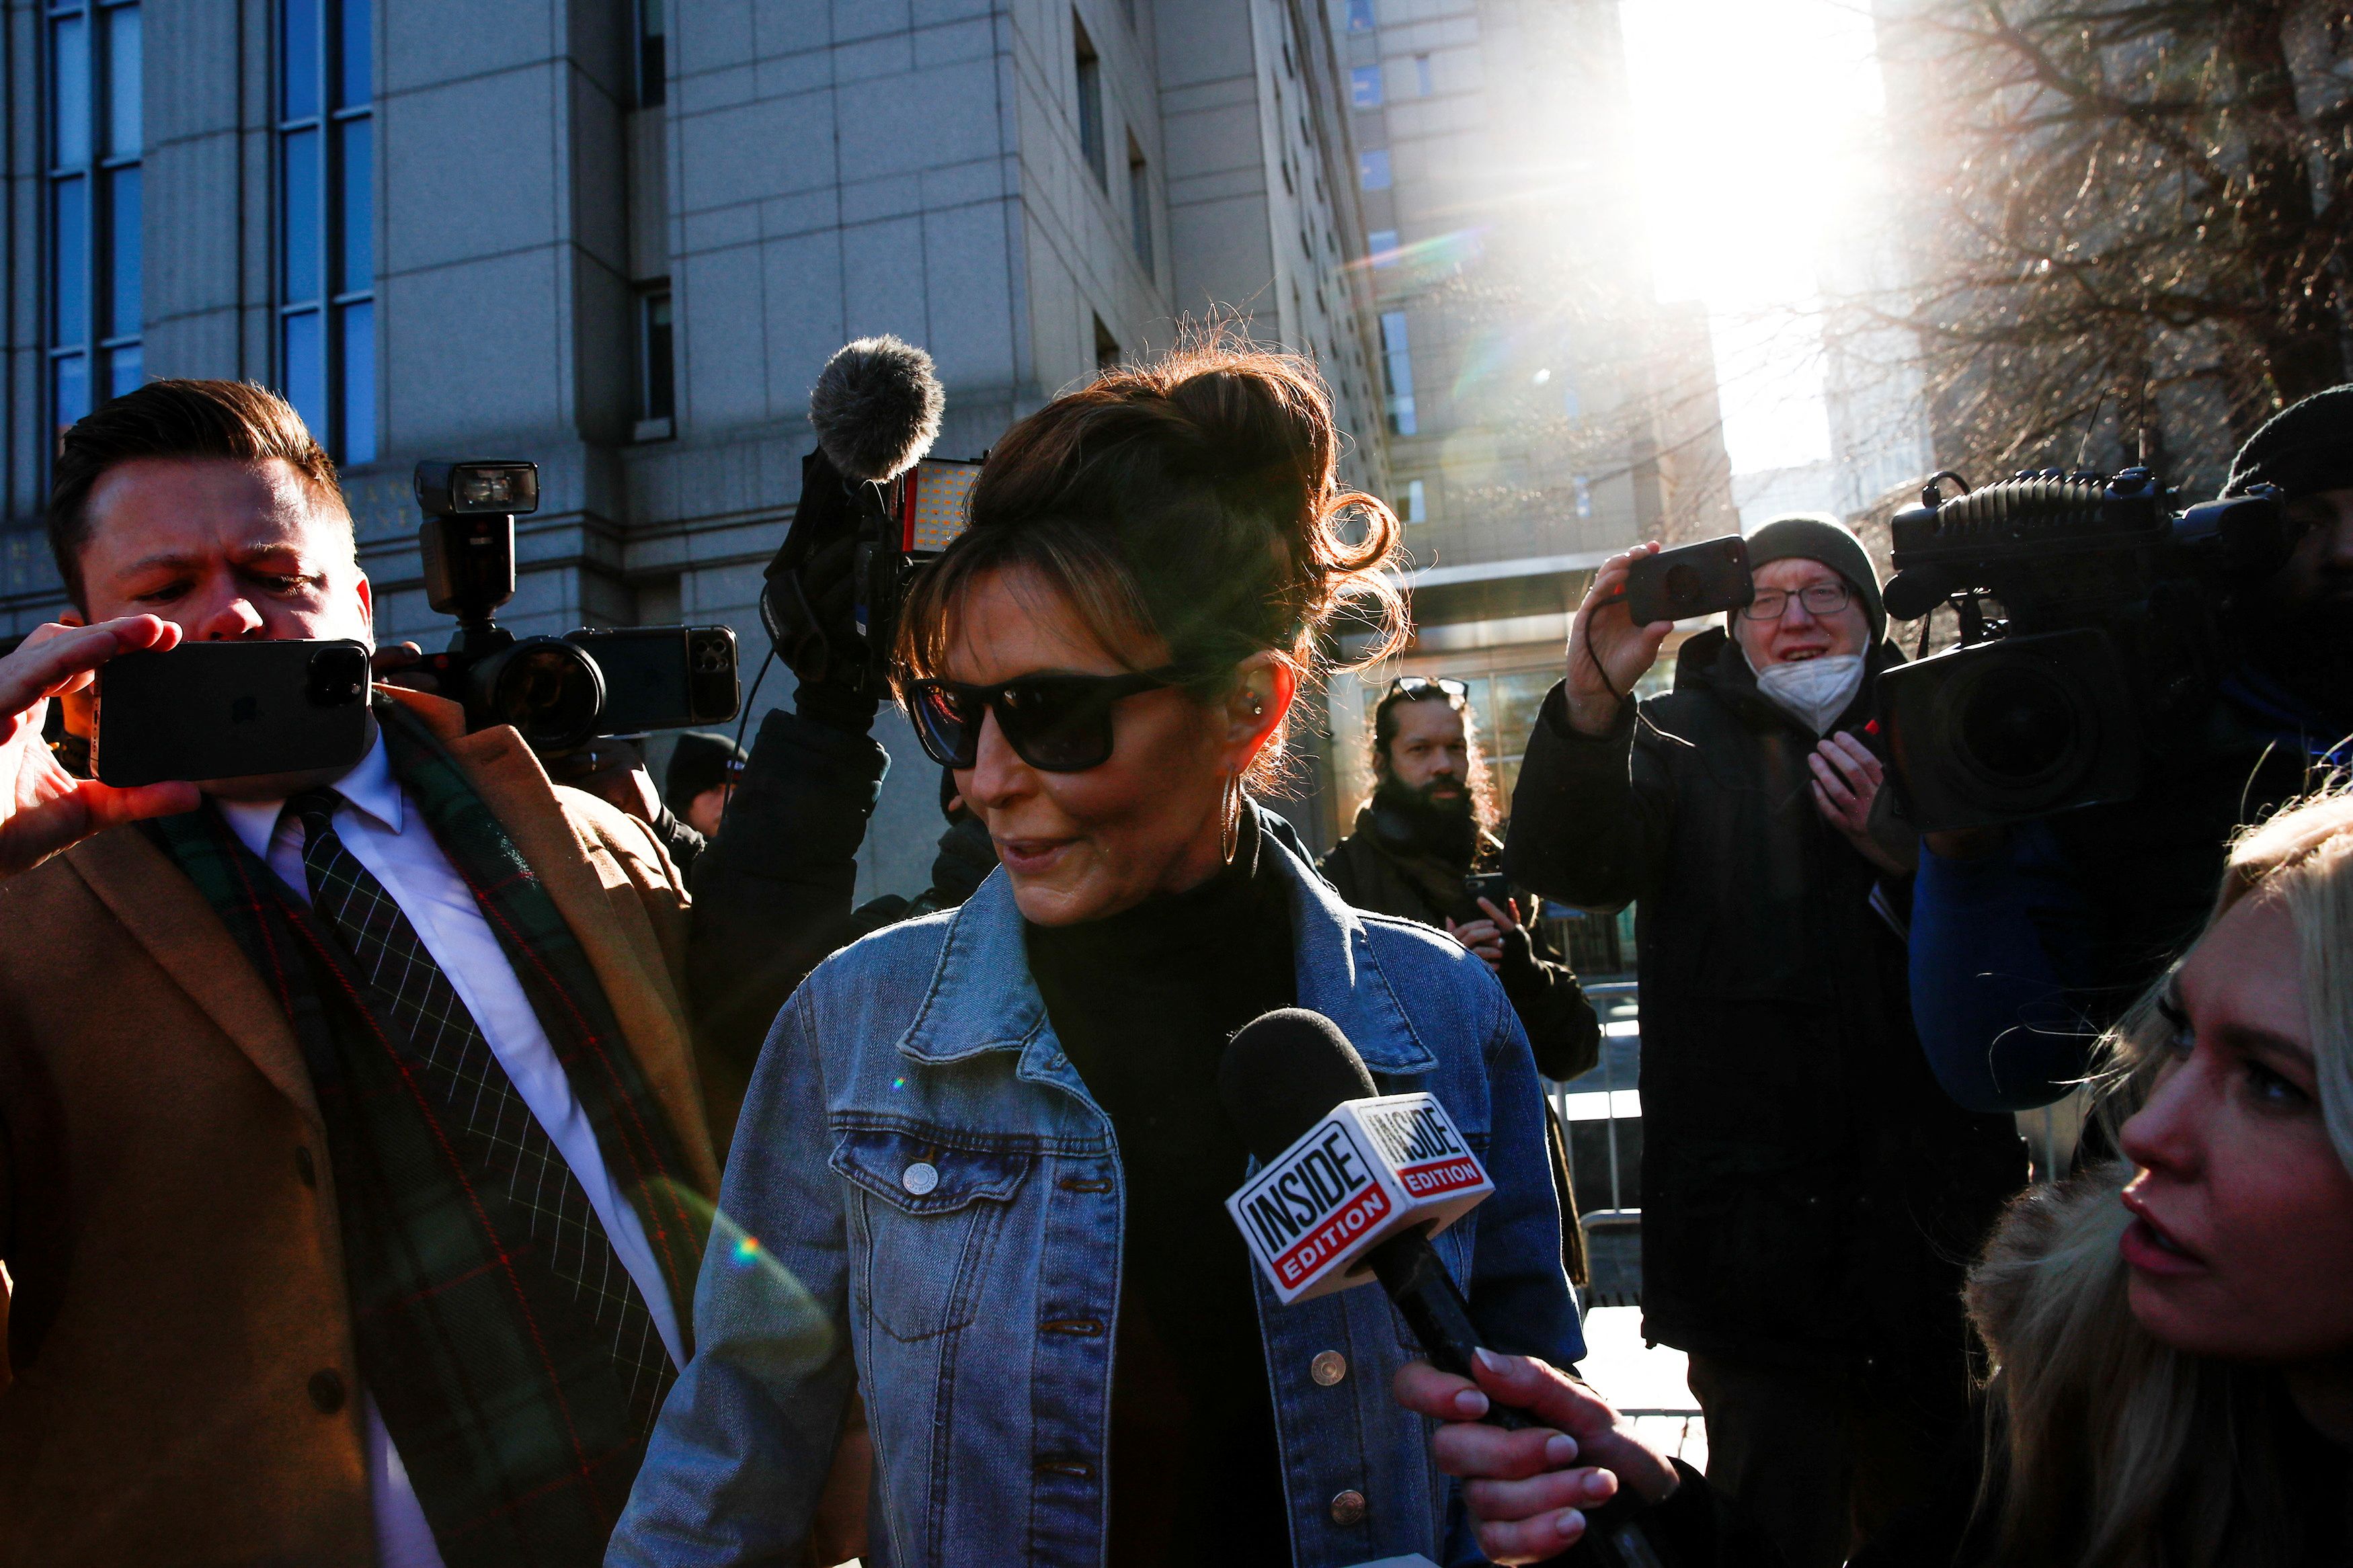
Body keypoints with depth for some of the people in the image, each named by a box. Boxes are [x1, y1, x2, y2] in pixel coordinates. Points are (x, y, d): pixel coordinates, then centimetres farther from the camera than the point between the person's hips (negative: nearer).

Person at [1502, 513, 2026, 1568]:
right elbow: (1565, 867, -16)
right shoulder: (1685, 740, 4)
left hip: (1928, 1209, 4)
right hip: (1758, 1227, -3)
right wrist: (1591, 706, -32)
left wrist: (1909, 857, -12)